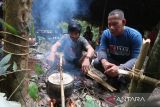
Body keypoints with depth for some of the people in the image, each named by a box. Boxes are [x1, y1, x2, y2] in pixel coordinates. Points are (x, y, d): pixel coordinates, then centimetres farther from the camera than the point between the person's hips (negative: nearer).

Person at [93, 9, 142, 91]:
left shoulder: (135, 35, -25)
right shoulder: (106, 33, -14)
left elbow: (136, 58, -31)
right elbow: (102, 50, -19)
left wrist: (120, 68, -50)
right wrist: (104, 61, -45)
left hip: (127, 64, -3)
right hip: (112, 61, 3)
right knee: (96, 62, -21)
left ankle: (122, 79, 2)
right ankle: (114, 78, 3)